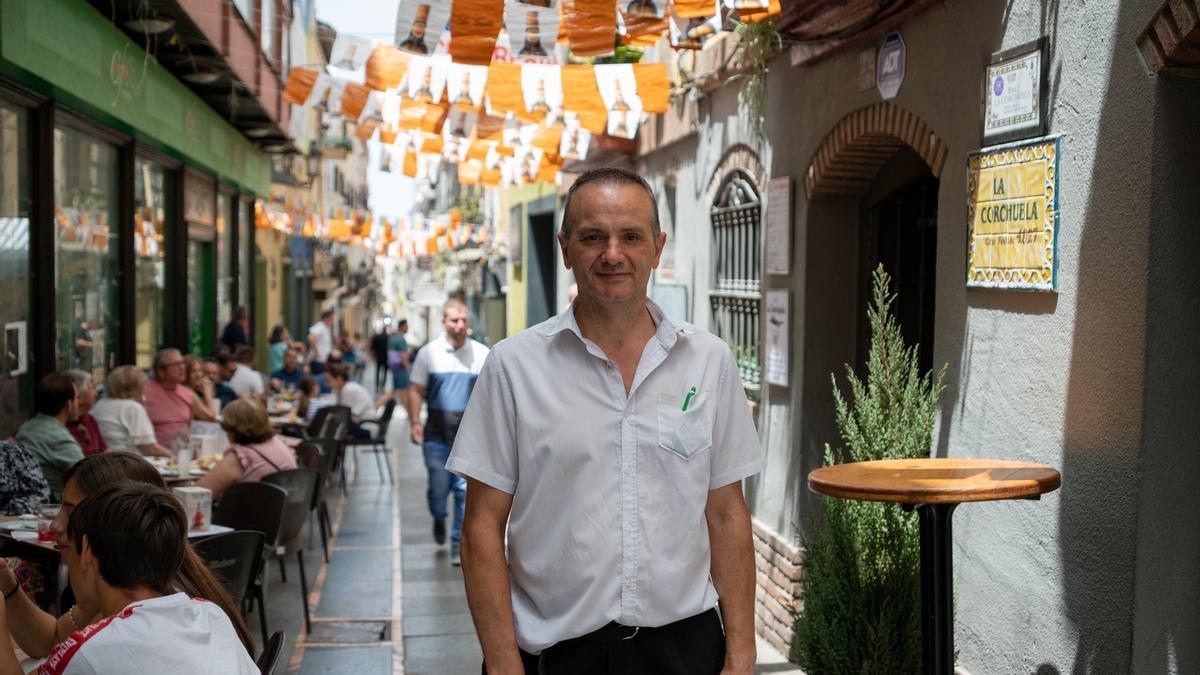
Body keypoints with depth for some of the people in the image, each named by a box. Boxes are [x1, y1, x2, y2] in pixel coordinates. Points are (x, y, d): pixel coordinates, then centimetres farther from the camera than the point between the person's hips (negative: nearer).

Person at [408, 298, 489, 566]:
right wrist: (415, 423, -3)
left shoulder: (481, 354, 2)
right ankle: (439, 520, 38)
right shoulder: (429, 353, 3)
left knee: (465, 490, -3)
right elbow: (416, 390, 6)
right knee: (438, 487, 6)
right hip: (437, 433, 0)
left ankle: (459, 543, 9)